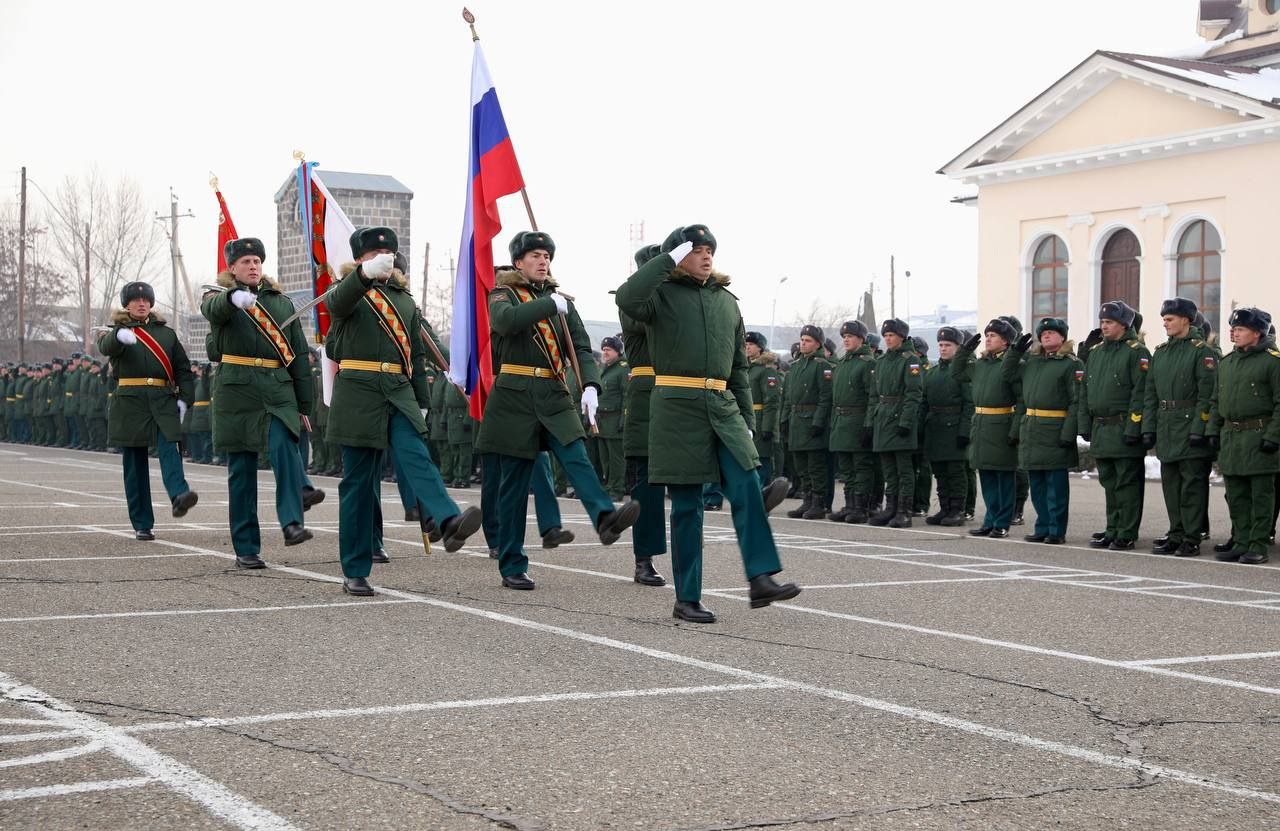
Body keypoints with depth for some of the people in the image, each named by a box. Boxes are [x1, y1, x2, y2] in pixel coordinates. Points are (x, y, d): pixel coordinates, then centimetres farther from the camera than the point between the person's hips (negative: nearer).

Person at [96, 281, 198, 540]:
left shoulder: (167, 334, 17)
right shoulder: (117, 332, 9)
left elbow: (183, 368, 14)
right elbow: (106, 346, -15)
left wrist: (184, 398, -2)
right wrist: (119, 335, -38)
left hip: (163, 401, 1)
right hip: (130, 402, -1)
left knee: (169, 449, -21)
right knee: (134, 462, 0)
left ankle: (178, 496, -42)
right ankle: (142, 524, 4)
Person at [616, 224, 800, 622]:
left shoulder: (727, 301, 16)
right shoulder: (663, 295, 1)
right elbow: (626, 298, -23)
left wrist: (746, 418, 14)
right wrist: (669, 259, -16)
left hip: (723, 406, 5)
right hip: (678, 406, -5)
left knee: (747, 487, -12)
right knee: (687, 504, -1)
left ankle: (761, 580, -15)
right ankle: (687, 599, 6)